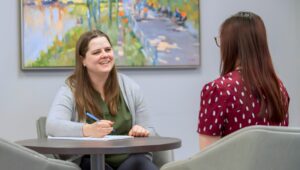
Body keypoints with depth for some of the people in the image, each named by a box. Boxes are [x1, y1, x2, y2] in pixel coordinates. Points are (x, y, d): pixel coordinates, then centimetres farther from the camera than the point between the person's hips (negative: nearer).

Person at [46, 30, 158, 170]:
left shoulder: (130, 87, 11)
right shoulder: (70, 90, 1)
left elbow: (148, 131, 17)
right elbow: (52, 126, -17)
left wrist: (142, 132, -9)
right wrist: (88, 130, -35)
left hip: (130, 158, 2)